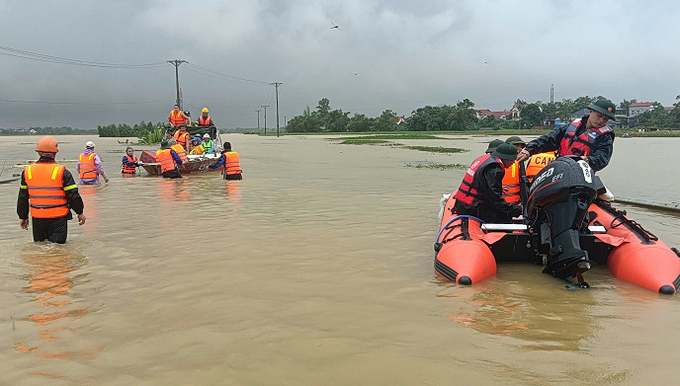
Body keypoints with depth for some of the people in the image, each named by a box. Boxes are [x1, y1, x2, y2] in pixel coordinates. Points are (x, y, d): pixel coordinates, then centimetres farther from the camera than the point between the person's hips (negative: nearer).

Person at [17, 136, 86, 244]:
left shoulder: (27, 171, 4)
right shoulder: (62, 172, -10)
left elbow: (23, 197, 11)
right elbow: (73, 195, -7)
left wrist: (23, 216, 21)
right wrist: (80, 212, 7)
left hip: (37, 218, 4)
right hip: (58, 218, -4)